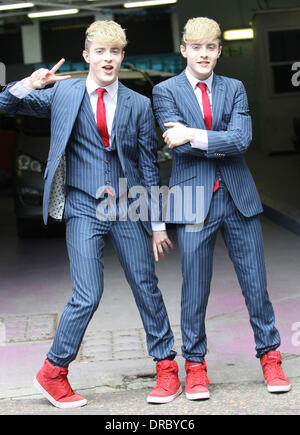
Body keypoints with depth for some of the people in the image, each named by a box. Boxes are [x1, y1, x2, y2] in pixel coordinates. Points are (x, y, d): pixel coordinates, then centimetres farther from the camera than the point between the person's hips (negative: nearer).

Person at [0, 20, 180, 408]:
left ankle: (165, 363, 25)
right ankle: (52, 372, 8)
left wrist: (157, 223, 7)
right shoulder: (64, 93, 3)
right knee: (88, 295, -9)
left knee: (147, 288, 8)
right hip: (83, 209, -2)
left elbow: (149, 167, 7)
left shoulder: (139, 105, 4)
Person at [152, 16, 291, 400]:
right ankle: (195, 365, 15)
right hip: (194, 199, -2)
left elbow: (242, 139, -7)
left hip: (238, 196, 2)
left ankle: (269, 357, 19)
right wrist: (223, 145, -10)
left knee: (256, 284, 6)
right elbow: (180, 144, -10)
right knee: (194, 289, 2)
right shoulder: (165, 91, 3)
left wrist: (196, 136, -16)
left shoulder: (234, 89, 10)